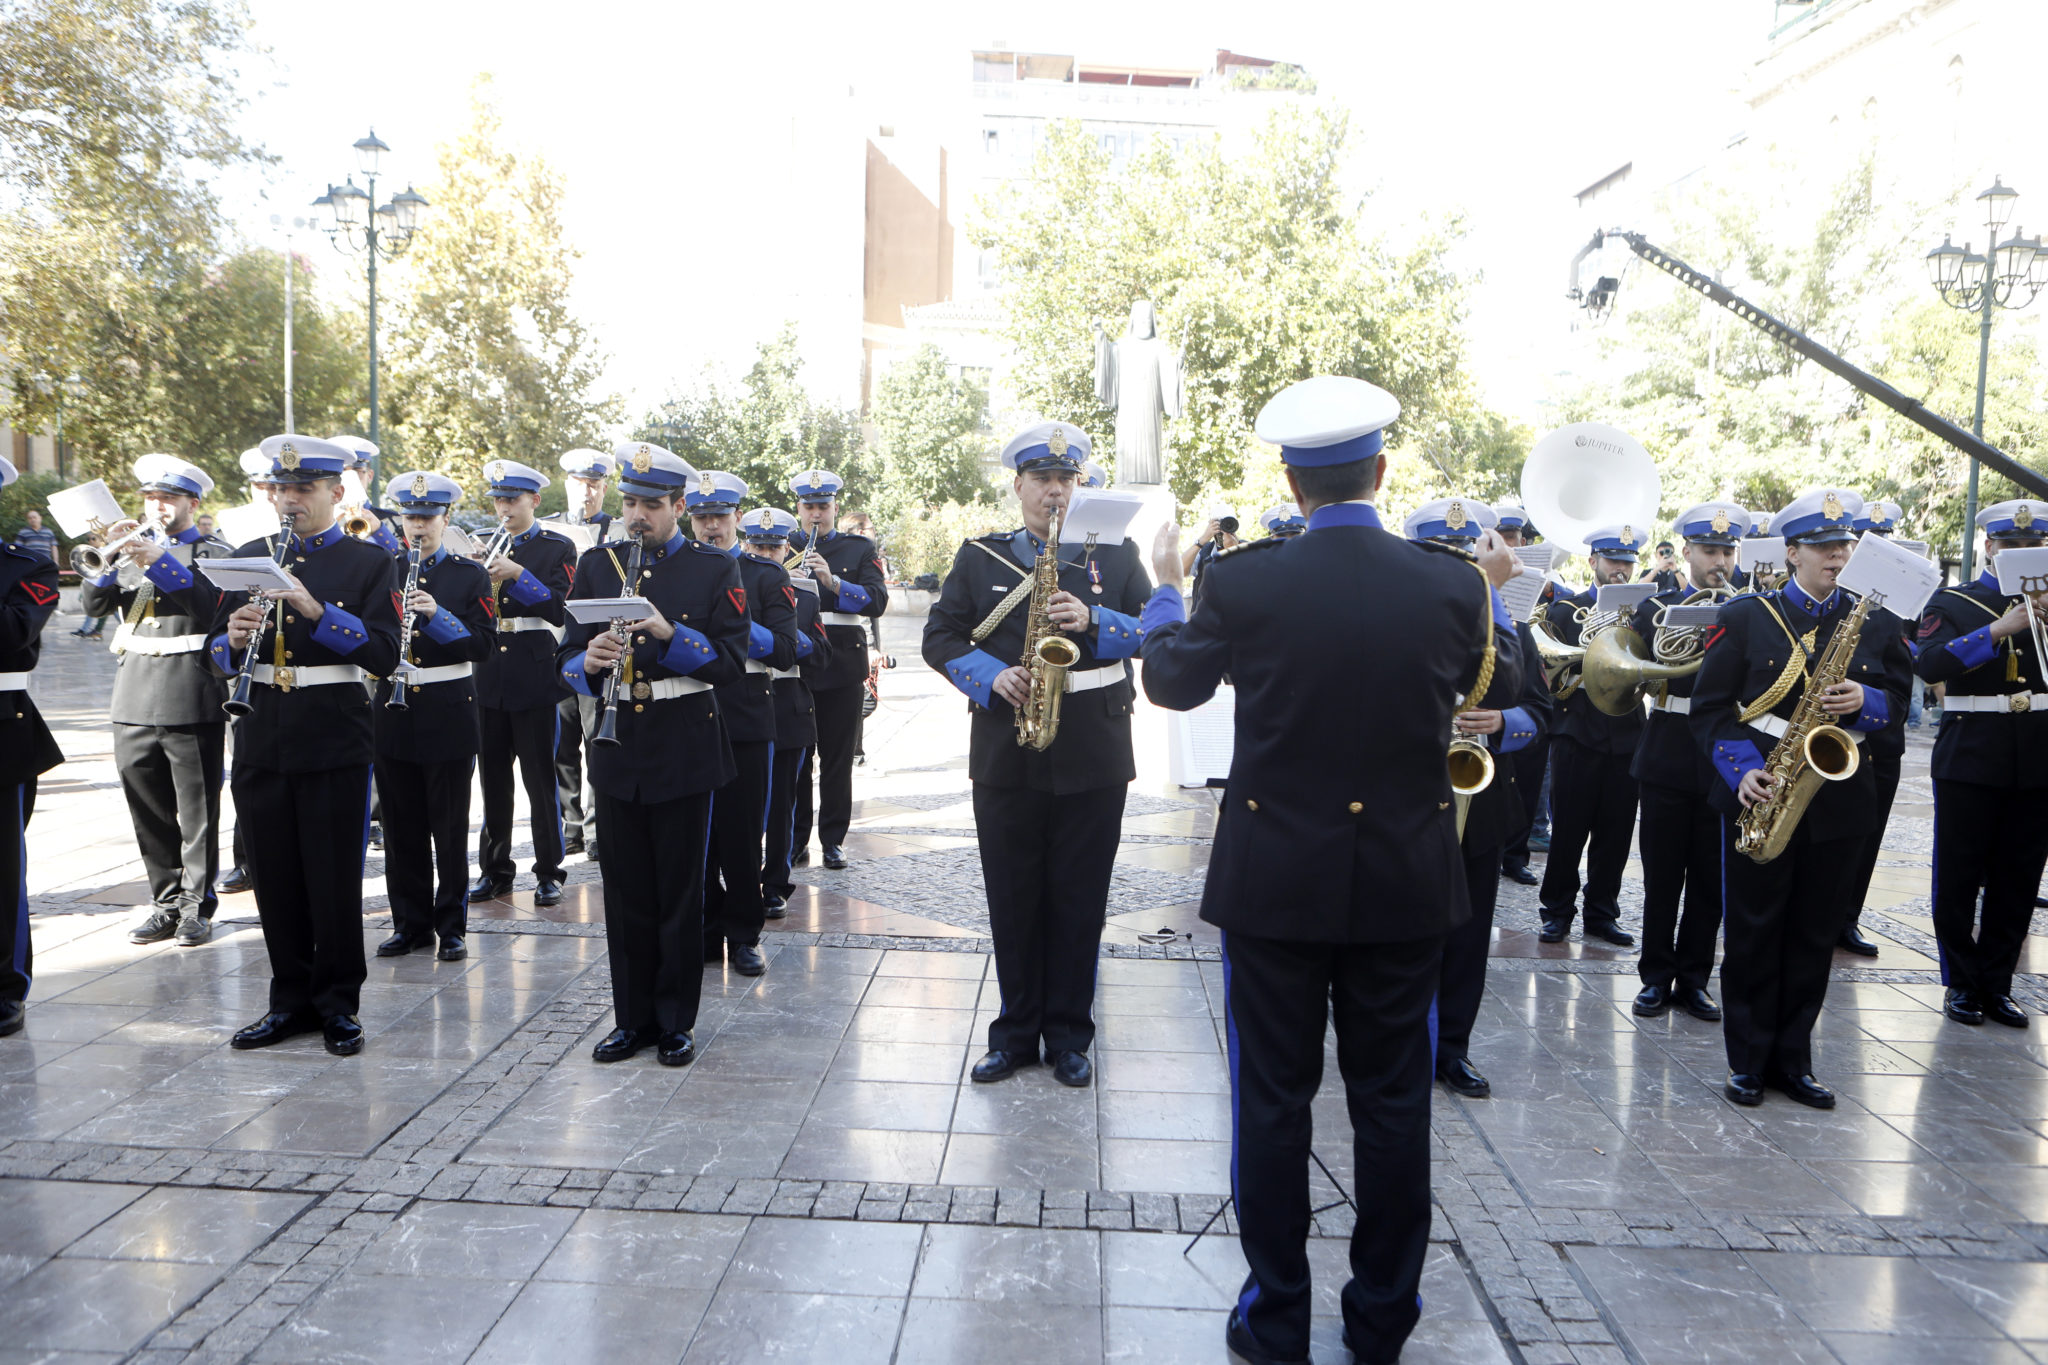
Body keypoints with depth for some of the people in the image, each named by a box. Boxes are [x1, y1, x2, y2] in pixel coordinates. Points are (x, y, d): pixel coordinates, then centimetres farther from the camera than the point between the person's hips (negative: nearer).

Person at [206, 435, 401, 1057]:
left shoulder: (370, 562, 0)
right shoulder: (248, 558, 13)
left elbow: (384, 654, -11)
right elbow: (216, 654, 13)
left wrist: (318, 611, -23)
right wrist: (235, 639, -10)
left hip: (335, 742, -4)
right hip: (261, 742, 4)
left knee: (335, 877, 1)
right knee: (274, 876, 9)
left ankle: (337, 1005, 15)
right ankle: (291, 1000, 23)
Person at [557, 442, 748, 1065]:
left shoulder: (714, 568, 0)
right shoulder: (597, 564, 9)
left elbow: (731, 660, -9)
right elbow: (568, 657, 7)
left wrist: (671, 633, -23)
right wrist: (589, 663, -16)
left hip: (685, 749, -3)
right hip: (616, 747, 3)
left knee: (680, 891, 4)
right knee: (626, 889, 9)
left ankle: (676, 1023, 18)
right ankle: (633, 1018, 23)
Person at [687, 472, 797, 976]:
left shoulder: (766, 575, 4)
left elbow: (785, 651, -6)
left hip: (745, 721, -2)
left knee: (743, 831, 3)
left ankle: (744, 935, 16)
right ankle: (703, 930, 19)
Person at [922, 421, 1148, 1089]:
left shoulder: (1115, 554, 7)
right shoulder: (978, 557, 8)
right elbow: (940, 637, 4)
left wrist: (1095, 622, -16)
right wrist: (993, 677, -13)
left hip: (1092, 757, -1)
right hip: (1005, 755, 1)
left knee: (1080, 902, 6)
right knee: (1012, 901, 8)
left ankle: (1069, 1035, 20)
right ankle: (1017, 1030, 22)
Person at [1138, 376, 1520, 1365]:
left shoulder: (1243, 582, -12)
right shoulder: (1449, 584, -7)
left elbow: (1170, 682, 5)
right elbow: (1500, 686, 12)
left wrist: (1165, 586, 22)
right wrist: (1496, 592, 29)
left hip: (1274, 876, -1)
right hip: (1404, 882, 2)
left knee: (1272, 1099, 11)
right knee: (1392, 1101, 15)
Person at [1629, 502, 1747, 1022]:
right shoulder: (1657, 608, 4)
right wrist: (1657, 651, -20)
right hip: (1668, 760, -1)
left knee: (1710, 881, 7)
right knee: (1661, 878, 4)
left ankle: (1694, 978, 18)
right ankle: (1656, 977, 15)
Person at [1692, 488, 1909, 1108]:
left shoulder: (1875, 622, 8)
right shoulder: (1745, 616, -1)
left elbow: (1898, 699, 13)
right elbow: (1711, 706, -3)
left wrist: (1865, 703, -10)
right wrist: (1741, 770, -17)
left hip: (1838, 797, 3)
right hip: (1759, 792, -3)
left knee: (1815, 931, 9)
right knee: (1753, 928, 2)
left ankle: (1792, 1059, 21)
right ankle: (1747, 1060, 14)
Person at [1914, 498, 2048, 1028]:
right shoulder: (1953, 602, 2)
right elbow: (1929, 664, -15)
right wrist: (1998, 630, -23)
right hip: (1970, 760, -3)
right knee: (1960, 876, 1)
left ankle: (1997, 984, 18)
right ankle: (1961, 984, 14)